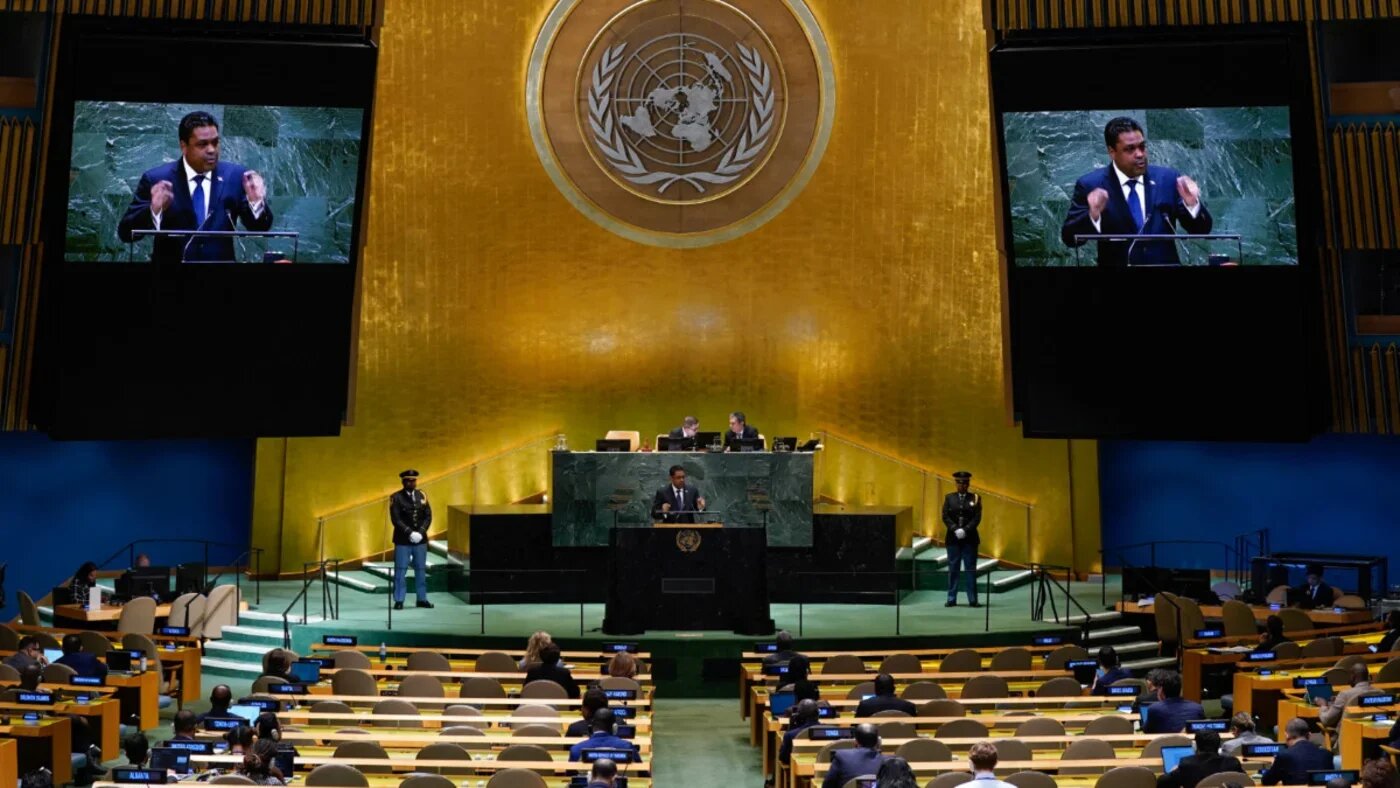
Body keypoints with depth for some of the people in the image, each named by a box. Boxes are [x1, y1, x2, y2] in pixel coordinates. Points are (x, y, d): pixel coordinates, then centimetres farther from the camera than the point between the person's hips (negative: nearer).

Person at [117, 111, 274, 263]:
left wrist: (256, 201, -16)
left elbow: (260, 228, 2)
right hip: (170, 266, -1)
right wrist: (154, 210, -20)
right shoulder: (155, 179, -1)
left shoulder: (235, 176, 2)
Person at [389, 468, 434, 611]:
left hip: (421, 540, 4)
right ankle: (399, 600, 5)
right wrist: (410, 533, -19)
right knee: (401, 570, -1)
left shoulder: (422, 495, 7)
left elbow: (428, 516, 4)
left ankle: (422, 599, 18)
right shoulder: (396, 497, -5)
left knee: (421, 570, 9)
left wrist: (420, 532, -10)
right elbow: (396, 519, -12)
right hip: (403, 540, -4)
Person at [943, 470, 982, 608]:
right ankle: (952, 599, 7)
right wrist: (955, 530, -13)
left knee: (971, 569, 1)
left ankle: (972, 600, 4)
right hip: (953, 538, 1)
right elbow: (945, 517, 0)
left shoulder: (975, 498, 3)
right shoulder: (949, 497, 7)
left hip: (970, 538, -1)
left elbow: (977, 518, -4)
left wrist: (965, 530, -15)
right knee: (953, 569, 3)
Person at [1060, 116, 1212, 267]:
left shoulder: (1168, 179, 7)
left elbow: (1201, 230, 8)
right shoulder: (1090, 185, 0)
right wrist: (1093, 215, -23)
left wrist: (1192, 204, -10)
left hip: (1165, 265, 3)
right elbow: (1069, 238, -7)